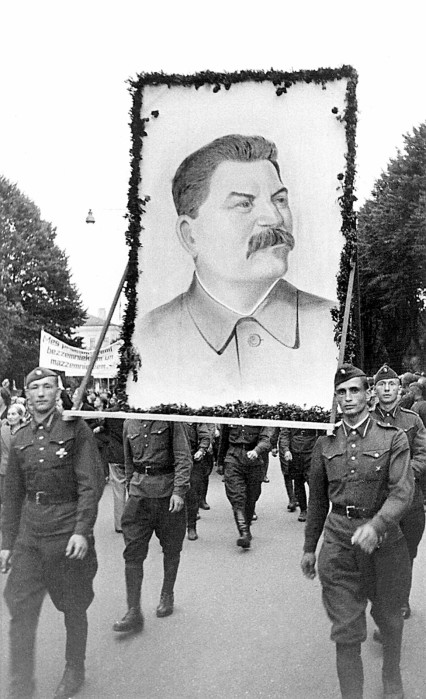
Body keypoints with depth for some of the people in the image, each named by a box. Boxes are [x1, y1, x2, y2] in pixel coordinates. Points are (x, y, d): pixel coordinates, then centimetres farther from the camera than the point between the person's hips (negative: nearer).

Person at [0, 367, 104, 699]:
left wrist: (82, 531, -20)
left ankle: (74, 671, 34)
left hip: (68, 534, -4)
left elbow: (90, 484, -11)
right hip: (29, 534, 4)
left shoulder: (76, 429, -7)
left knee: (73, 609, 11)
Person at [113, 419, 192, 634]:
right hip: (139, 490, 3)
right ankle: (134, 612, 5)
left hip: (168, 490, -3)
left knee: (171, 548, 12)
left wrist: (179, 490, -19)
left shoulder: (171, 419, -7)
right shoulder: (129, 423, 8)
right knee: (133, 552, -2)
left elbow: (183, 457, -11)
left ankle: (167, 596, 33)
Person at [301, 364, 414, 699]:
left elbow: (402, 491, -15)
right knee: (346, 629, 2)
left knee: (389, 618, 20)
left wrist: (376, 525, -33)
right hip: (338, 541, 1)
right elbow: (317, 497, 11)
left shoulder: (393, 438, -5)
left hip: (383, 537, -1)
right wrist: (309, 547, 15)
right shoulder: (326, 443, 4)